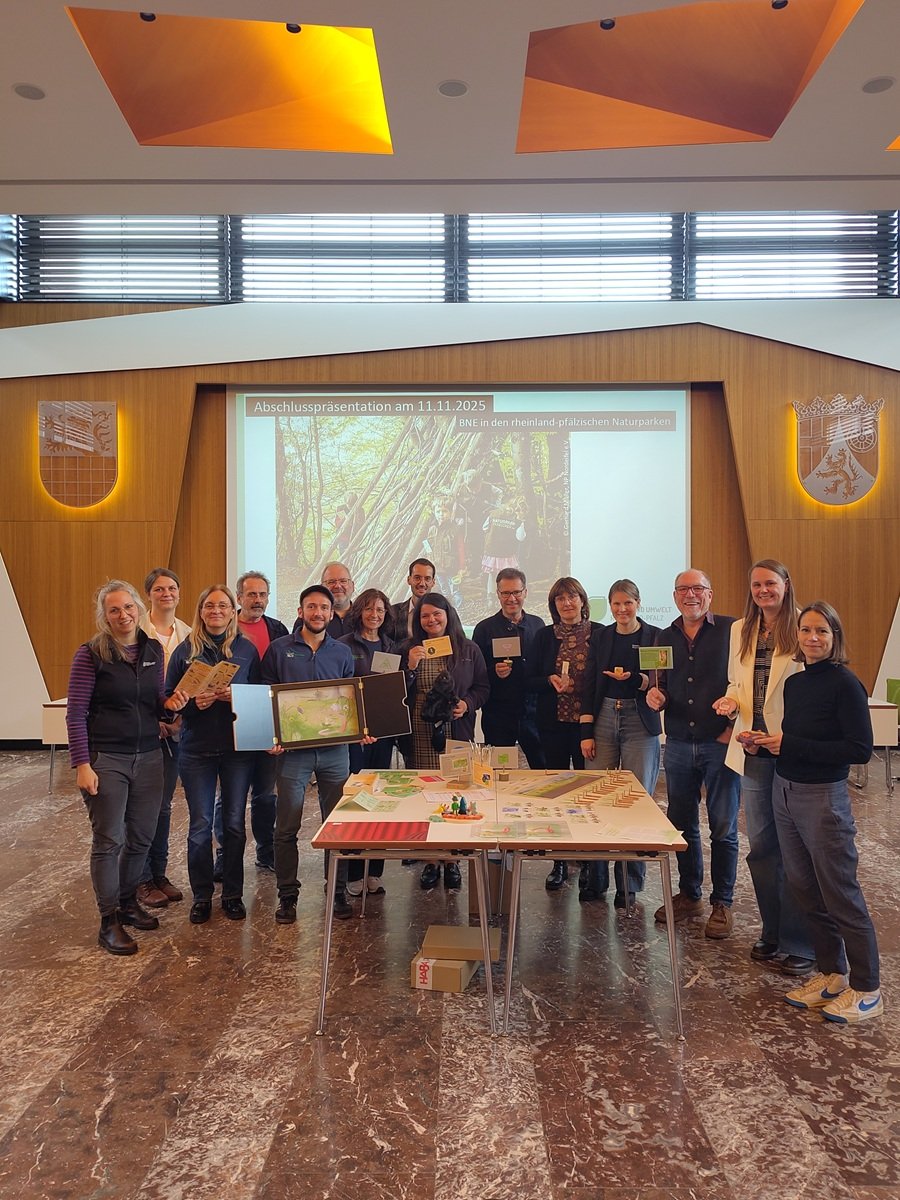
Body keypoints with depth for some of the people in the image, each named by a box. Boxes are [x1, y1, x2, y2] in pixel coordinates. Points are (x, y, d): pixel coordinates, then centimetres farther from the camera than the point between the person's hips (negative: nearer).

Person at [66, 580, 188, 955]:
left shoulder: (154, 650, 6)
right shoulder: (91, 654, -9)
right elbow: (76, 713, -9)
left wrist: (170, 705, -8)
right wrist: (82, 764, -15)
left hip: (148, 756, 5)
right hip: (105, 759, -5)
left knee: (142, 837, 12)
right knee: (108, 840, 1)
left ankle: (128, 903, 32)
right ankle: (109, 922, 13)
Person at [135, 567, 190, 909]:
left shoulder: (187, 634, 7)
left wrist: (180, 716, -7)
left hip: (175, 728, 4)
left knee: (164, 804, 12)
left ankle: (160, 874, 24)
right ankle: (142, 880, 15)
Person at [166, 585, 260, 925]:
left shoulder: (247, 649, 3)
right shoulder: (186, 650, 2)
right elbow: (169, 698, 3)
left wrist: (237, 697, -14)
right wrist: (194, 703, -15)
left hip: (238, 747, 1)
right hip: (197, 748, 0)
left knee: (234, 823, 8)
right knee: (200, 824, 4)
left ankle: (233, 894, 22)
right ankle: (201, 896, 20)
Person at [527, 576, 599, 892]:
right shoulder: (544, 636, 6)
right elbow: (530, 681, 6)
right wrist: (551, 682, -12)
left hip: (588, 722, -1)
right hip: (553, 724, 2)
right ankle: (559, 863, 18)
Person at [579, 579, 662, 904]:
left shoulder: (654, 636, 0)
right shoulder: (600, 636, 9)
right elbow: (588, 685, 7)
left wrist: (634, 678, -22)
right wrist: (586, 732, 1)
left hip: (640, 723, -2)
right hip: (603, 719, 3)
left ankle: (629, 884, 12)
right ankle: (595, 878, 16)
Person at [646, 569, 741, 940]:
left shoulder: (731, 630, -5)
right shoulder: (666, 637, 10)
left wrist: (736, 726, -14)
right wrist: (655, 698, -5)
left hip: (720, 743, -4)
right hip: (678, 744, 5)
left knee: (723, 829, 4)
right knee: (682, 825, 13)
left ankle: (722, 902, 19)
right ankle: (689, 895, 28)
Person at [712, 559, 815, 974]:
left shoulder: (802, 628, -8)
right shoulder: (739, 630, 12)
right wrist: (731, 702, -3)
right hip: (752, 751, 6)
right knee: (761, 846, 14)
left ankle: (799, 944, 16)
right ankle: (772, 935, 29)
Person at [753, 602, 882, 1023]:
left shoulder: (844, 684, -14)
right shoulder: (793, 683, 8)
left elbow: (860, 749, -19)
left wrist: (790, 745, -20)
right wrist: (768, 743, -3)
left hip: (823, 798, -7)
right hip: (784, 792, 7)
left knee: (840, 896, 4)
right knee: (805, 890, 14)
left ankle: (866, 990, 20)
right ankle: (831, 976, 30)